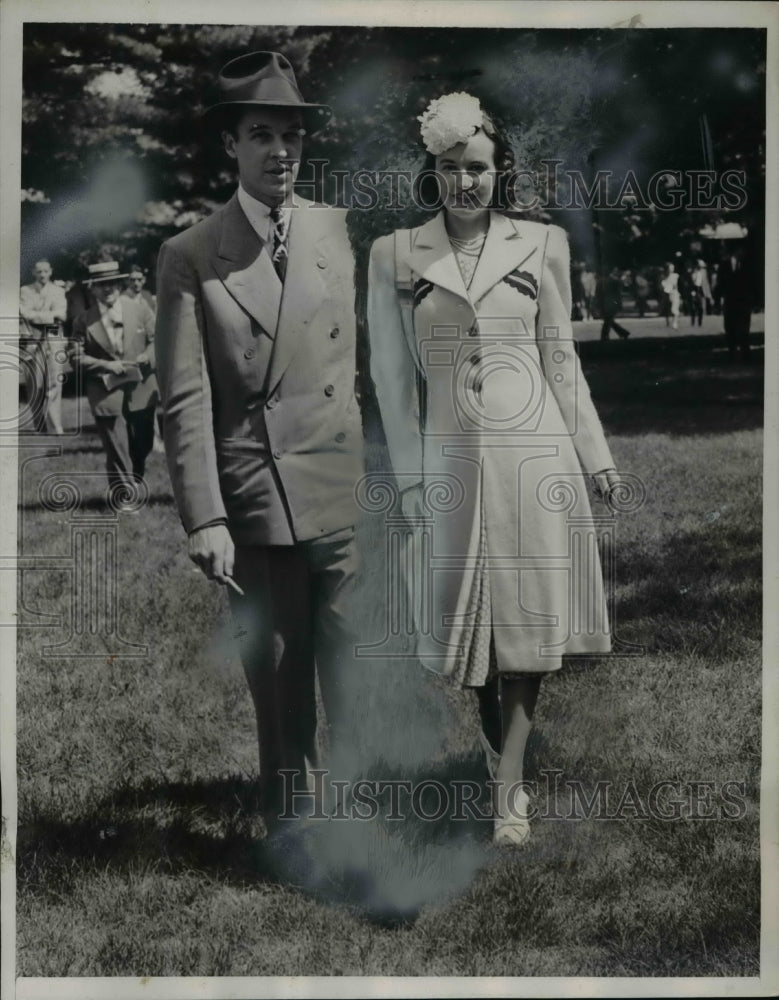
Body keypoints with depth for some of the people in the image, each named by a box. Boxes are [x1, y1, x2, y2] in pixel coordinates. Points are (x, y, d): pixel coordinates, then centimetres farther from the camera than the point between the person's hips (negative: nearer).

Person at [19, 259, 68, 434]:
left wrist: (36, 315, -9)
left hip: (54, 342, 0)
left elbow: (61, 314, -4)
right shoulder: (25, 291, 10)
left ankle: (57, 429, -14)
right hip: (31, 342, 0)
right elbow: (26, 314, -4)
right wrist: (51, 315, -8)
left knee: (54, 386, -9)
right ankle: (39, 428, 6)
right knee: (34, 388, 0)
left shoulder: (58, 291, 11)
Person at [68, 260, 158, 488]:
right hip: (106, 393, -2)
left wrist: (145, 358, -14)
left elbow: (156, 340, 5)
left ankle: (133, 481, 39)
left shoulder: (139, 308, 3)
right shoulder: (84, 321, -1)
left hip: (141, 390, 2)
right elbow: (75, 356, -3)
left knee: (142, 445, 14)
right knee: (116, 451, -4)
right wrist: (105, 365, -16)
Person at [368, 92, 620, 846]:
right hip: (452, 455, 0)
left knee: (528, 614, -1)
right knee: (470, 614, 5)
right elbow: (392, 373, 3)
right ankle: (501, 773, 19)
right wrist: (410, 477, 0)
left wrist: (596, 455, 8)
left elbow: (560, 357, 9)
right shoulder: (394, 255, 3)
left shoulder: (541, 244, 4)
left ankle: (509, 787, 5)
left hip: (536, 450, 0)